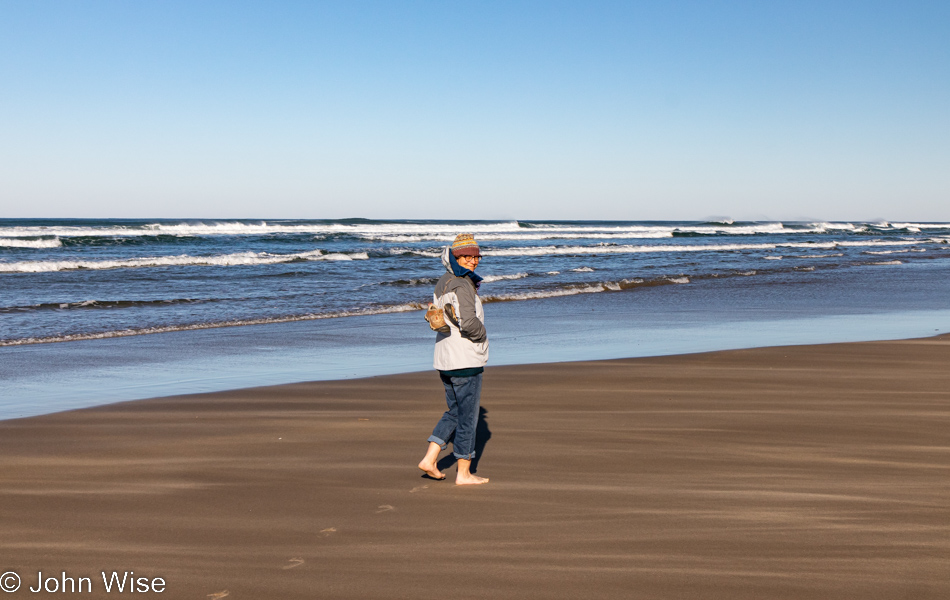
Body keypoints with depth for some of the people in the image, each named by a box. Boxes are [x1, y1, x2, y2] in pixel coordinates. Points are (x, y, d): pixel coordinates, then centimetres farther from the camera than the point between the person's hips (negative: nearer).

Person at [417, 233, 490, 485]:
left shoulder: (443, 282, 11)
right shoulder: (461, 286, -18)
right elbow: (468, 322, -29)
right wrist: (482, 334, -8)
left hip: (445, 360, 9)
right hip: (466, 360, -9)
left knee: (454, 413, 20)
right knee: (467, 417, 1)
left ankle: (429, 459, 13)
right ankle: (464, 474, 9)